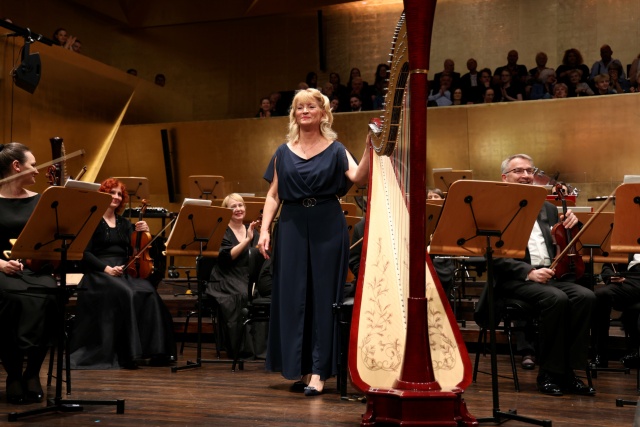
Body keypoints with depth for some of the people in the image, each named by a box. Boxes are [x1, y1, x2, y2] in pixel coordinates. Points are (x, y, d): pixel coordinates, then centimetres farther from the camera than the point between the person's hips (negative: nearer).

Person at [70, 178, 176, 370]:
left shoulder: (124, 223, 21)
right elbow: (85, 253, -5)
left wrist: (141, 233, -3)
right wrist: (106, 268, -19)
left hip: (124, 272, 5)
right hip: (99, 273, -5)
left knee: (148, 293, -27)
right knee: (126, 294, -36)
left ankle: (155, 350, -26)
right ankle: (129, 352, -31)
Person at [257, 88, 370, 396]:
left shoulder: (335, 150, 4)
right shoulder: (283, 152, 10)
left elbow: (358, 178, -13)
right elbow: (273, 195, 9)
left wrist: (369, 149, -28)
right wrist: (264, 229, -3)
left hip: (327, 227, -2)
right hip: (292, 226, 2)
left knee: (323, 296, -2)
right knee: (292, 296, 2)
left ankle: (319, 371, 1)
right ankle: (299, 367, 14)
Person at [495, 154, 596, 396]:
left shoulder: (547, 209, 22)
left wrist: (572, 224, 3)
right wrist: (529, 272, -23)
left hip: (550, 275, 6)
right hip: (515, 280, -6)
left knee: (585, 297, -22)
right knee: (556, 299, -32)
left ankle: (568, 371, -17)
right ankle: (548, 374, -18)